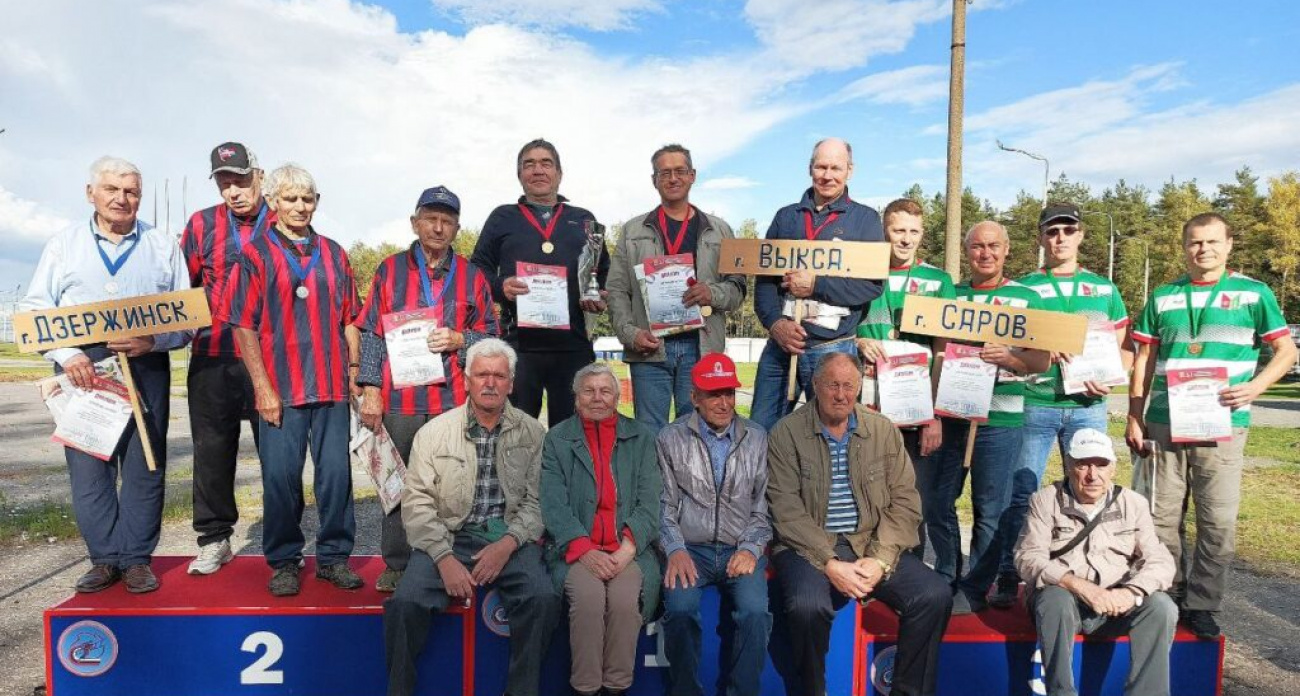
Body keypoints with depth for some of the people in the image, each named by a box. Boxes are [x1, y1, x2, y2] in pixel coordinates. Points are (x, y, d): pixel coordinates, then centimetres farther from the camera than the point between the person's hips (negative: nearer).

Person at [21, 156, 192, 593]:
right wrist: (65, 354, -8)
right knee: (87, 468, 1)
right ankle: (104, 559, 12)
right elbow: (33, 310, 8)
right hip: (81, 371, 1)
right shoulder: (63, 244, 13)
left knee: (145, 466, 0)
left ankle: (136, 559, 10)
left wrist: (154, 341, -14)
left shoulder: (164, 247, 11)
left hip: (145, 370, -1)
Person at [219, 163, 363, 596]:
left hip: (332, 385, 3)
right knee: (281, 475, 2)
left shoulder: (333, 254, 13)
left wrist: (355, 374, 8)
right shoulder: (255, 255, 3)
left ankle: (334, 556, 18)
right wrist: (262, 387, -8)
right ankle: (283, 562, 18)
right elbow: (243, 325, -2)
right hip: (280, 388, -3)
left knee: (336, 472, 5)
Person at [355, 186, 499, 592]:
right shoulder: (390, 270, 10)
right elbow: (372, 334, 6)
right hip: (398, 401, 0)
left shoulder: (471, 276, 11)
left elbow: (490, 336, 12)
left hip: (454, 403, 0)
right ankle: (396, 564, 19)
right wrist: (370, 389, -1)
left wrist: (459, 340, -8)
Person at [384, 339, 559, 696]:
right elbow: (417, 503, -1)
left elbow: (537, 502, 1)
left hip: (510, 540, 0)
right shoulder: (434, 432, 5)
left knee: (544, 599, -26)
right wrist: (444, 558, -13)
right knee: (405, 603, -25)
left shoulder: (532, 434, 6)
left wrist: (508, 544, -14)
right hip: (448, 538, 0)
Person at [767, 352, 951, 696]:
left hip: (872, 544, 3)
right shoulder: (786, 433, -3)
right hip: (810, 548, -3)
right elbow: (787, 510, -9)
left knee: (935, 595, -18)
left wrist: (880, 559, -11)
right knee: (808, 606, -32)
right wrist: (830, 564, -18)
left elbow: (904, 502, 4)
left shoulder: (883, 430, 7)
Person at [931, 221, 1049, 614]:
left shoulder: (1026, 298, 5)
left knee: (990, 509, 2)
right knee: (937, 502, 6)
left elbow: (1042, 360, 0)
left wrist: (1007, 357, -20)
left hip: (1000, 419, -3)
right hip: (949, 413, 3)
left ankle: (974, 591, 15)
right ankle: (946, 581, 23)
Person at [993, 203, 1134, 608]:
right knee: (1022, 495, -1)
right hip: (1034, 404, -2)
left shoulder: (1104, 289, 12)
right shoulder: (1021, 288, 5)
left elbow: (1125, 349, 14)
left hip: (1088, 407, 2)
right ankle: (1008, 580, 10)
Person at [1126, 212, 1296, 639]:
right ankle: (1169, 600, 22)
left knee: (1218, 523, 1)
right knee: (1162, 519, 8)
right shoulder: (1163, 297, 10)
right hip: (1163, 424, 2)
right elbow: (1144, 361, 10)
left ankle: (1201, 607, 15)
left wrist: (1255, 386, -13)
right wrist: (1134, 418, 5)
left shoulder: (1253, 294, 4)